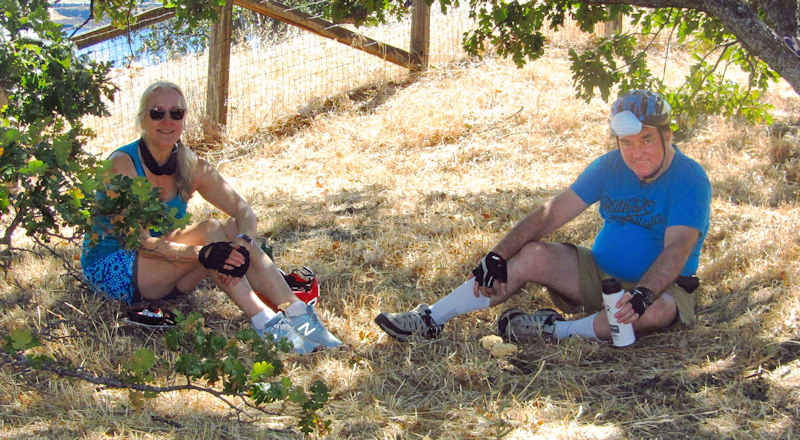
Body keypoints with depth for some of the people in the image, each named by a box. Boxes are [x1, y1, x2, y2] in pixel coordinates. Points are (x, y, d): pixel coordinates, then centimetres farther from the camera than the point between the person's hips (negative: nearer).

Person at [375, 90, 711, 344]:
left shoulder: (690, 180, -16)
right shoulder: (610, 166, 0)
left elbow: (677, 250, -29)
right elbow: (552, 213, -2)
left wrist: (643, 293, -47)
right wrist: (497, 256, -12)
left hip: (659, 285, -4)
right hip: (601, 273, 4)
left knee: (658, 309, -39)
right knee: (532, 256, -16)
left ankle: (557, 330, -30)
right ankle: (430, 320, -16)